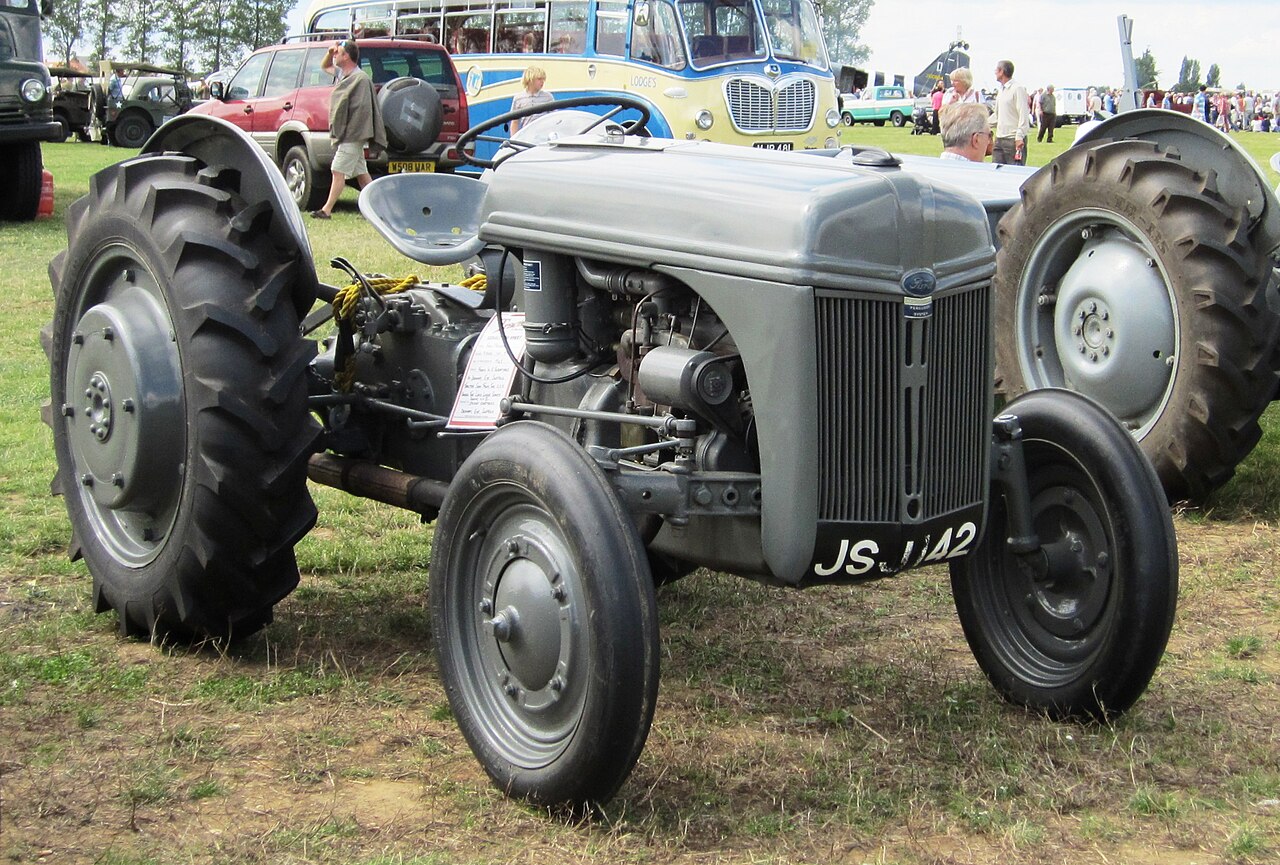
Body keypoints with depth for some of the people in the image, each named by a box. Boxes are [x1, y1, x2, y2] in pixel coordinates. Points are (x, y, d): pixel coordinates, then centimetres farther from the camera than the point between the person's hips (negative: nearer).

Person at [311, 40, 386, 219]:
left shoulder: (360, 78, -15)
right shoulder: (344, 75, 14)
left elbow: (362, 108, -21)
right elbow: (324, 67, 32)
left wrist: (347, 131, -21)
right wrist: (329, 52, 12)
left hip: (352, 136, -10)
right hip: (344, 134, 10)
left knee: (339, 171, -10)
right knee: (361, 172, 11)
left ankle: (326, 210, -11)